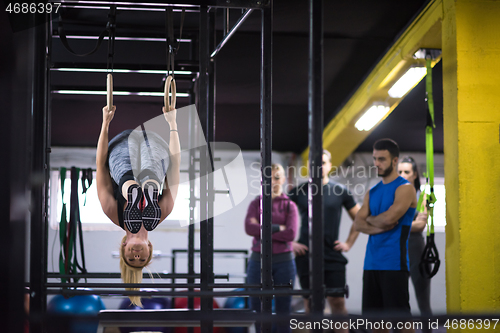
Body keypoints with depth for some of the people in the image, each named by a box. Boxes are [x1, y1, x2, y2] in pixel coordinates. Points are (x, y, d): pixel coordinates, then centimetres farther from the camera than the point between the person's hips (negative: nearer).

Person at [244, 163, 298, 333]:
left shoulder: (289, 206, 4)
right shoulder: (256, 203, 7)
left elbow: (291, 234, -11)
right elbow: (250, 228, -11)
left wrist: (262, 231, -11)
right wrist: (277, 228, -13)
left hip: (283, 261, -1)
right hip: (259, 260, 1)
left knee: (283, 308, 4)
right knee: (257, 308, 3)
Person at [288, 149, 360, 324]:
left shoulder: (340, 191, 6)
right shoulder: (299, 191, 5)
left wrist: (349, 243, 6)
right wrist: (290, 242, 1)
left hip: (333, 255, 0)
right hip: (306, 255, 0)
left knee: (337, 301, -5)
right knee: (310, 303, 4)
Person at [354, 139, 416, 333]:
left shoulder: (404, 189, -5)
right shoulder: (373, 192, 17)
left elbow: (389, 218, -18)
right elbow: (358, 223, 7)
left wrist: (370, 218, 2)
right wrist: (379, 226, -11)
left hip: (393, 263, -7)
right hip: (371, 263, 8)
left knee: (400, 315, -8)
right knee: (374, 314, 9)